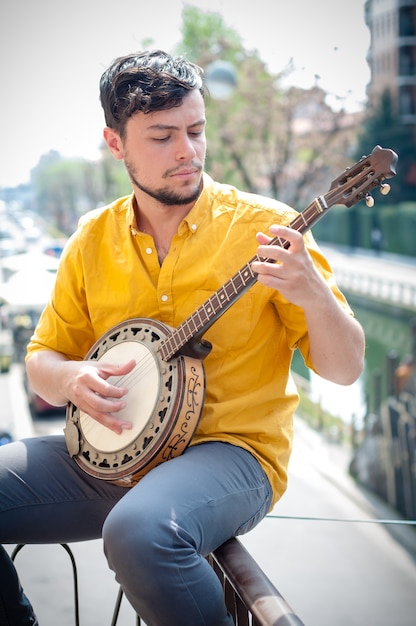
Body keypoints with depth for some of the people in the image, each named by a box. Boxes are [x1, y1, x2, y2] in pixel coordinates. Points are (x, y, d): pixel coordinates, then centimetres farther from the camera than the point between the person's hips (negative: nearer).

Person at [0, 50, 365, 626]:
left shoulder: (264, 226, -5)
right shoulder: (93, 238, 8)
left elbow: (345, 369, -4)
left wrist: (313, 295, -25)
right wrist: (70, 378, -8)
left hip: (232, 447, -4)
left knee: (141, 532, -36)